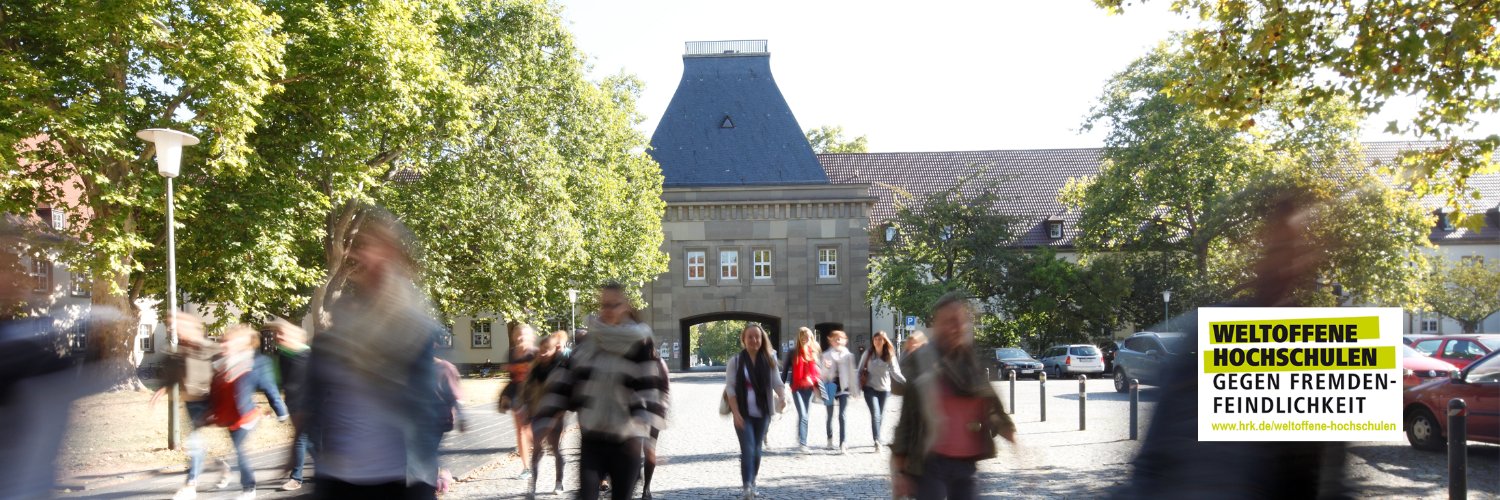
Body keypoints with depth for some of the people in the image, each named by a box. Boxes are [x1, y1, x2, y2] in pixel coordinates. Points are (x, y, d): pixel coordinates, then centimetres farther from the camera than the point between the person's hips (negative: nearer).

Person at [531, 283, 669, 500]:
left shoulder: (640, 346, -6)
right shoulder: (585, 345, 7)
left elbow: (651, 387, -15)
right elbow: (564, 382, 9)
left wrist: (645, 425, -29)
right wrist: (546, 420, 5)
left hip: (626, 441, -2)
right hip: (591, 440, 3)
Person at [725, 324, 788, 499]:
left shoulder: (769, 361, 4)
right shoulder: (735, 362, -3)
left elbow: (777, 383, 1)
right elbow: (730, 388, -6)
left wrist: (782, 397, -21)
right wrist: (736, 413, -14)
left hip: (762, 414, 3)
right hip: (743, 414, -3)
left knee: (757, 450, 10)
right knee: (748, 449, -14)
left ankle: (752, 484, 24)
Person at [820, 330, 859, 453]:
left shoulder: (848, 355, 3)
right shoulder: (826, 355, 4)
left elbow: (852, 373, 3)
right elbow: (823, 373, 3)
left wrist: (855, 390, 2)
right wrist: (825, 367, -19)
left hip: (843, 387, -1)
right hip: (830, 387, 1)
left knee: (842, 416, -11)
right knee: (830, 415, 14)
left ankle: (842, 444, -14)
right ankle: (830, 440, 33)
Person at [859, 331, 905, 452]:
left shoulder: (890, 355, -1)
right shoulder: (868, 354, -2)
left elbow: (895, 372, -9)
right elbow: (860, 370, 2)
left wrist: (906, 381, -26)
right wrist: (859, 386, -6)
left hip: (884, 389, 2)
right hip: (870, 388, -2)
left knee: (880, 416, 10)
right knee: (875, 414, -15)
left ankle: (877, 439, 29)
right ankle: (877, 442, -21)